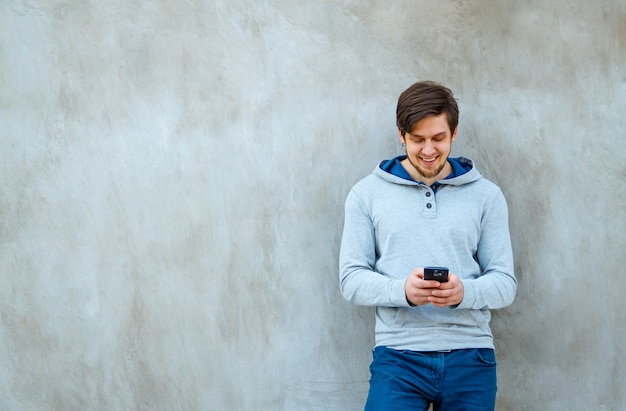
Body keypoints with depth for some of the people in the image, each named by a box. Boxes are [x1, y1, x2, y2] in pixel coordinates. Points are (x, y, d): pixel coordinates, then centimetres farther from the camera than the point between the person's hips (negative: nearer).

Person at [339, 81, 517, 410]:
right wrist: (403, 290, -18)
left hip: (471, 357, 1)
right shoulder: (366, 194, 4)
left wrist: (464, 292, -18)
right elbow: (351, 278, 1)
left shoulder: (486, 195, 5)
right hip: (398, 354, -1)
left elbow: (505, 283, 4)